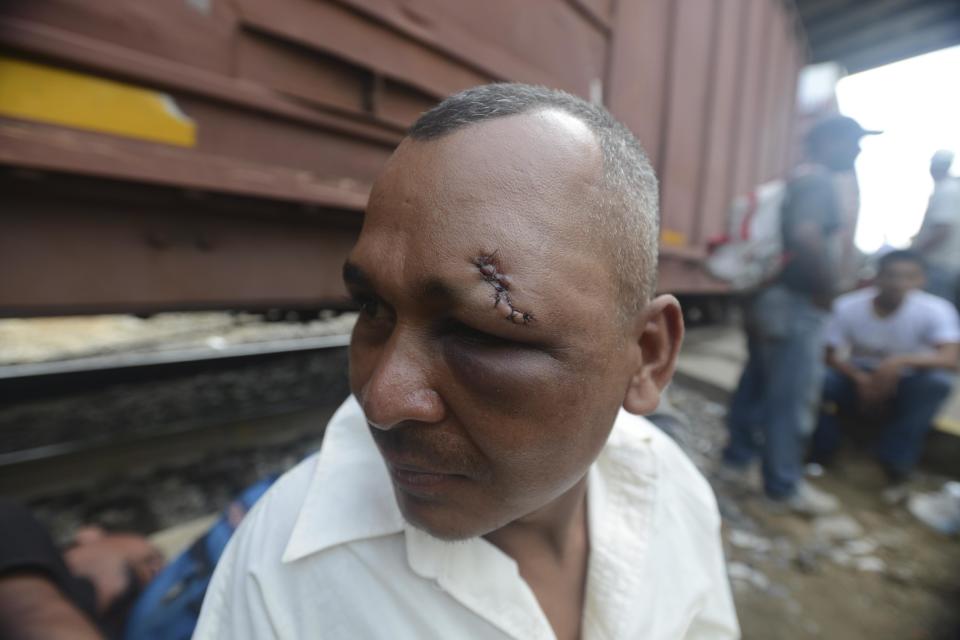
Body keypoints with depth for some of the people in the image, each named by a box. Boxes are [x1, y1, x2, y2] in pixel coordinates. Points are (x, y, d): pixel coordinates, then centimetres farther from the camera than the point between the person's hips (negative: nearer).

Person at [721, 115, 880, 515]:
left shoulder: (798, 181, 19)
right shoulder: (818, 182, -11)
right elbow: (805, 236, -29)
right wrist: (826, 287, -17)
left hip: (775, 295, 10)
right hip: (796, 302, -10)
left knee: (757, 383, 14)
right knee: (793, 395, -1)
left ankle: (738, 459, 26)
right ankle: (785, 486, 11)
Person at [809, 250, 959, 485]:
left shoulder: (935, 310, -19)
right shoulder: (847, 306, -18)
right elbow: (831, 355, -14)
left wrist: (901, 361, -48)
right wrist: (860, 378, -32)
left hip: (904, 387, 0)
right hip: (859, 380, 0)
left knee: (938, 381, -31)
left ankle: (895, 462, -18)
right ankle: (821, 452, -7)